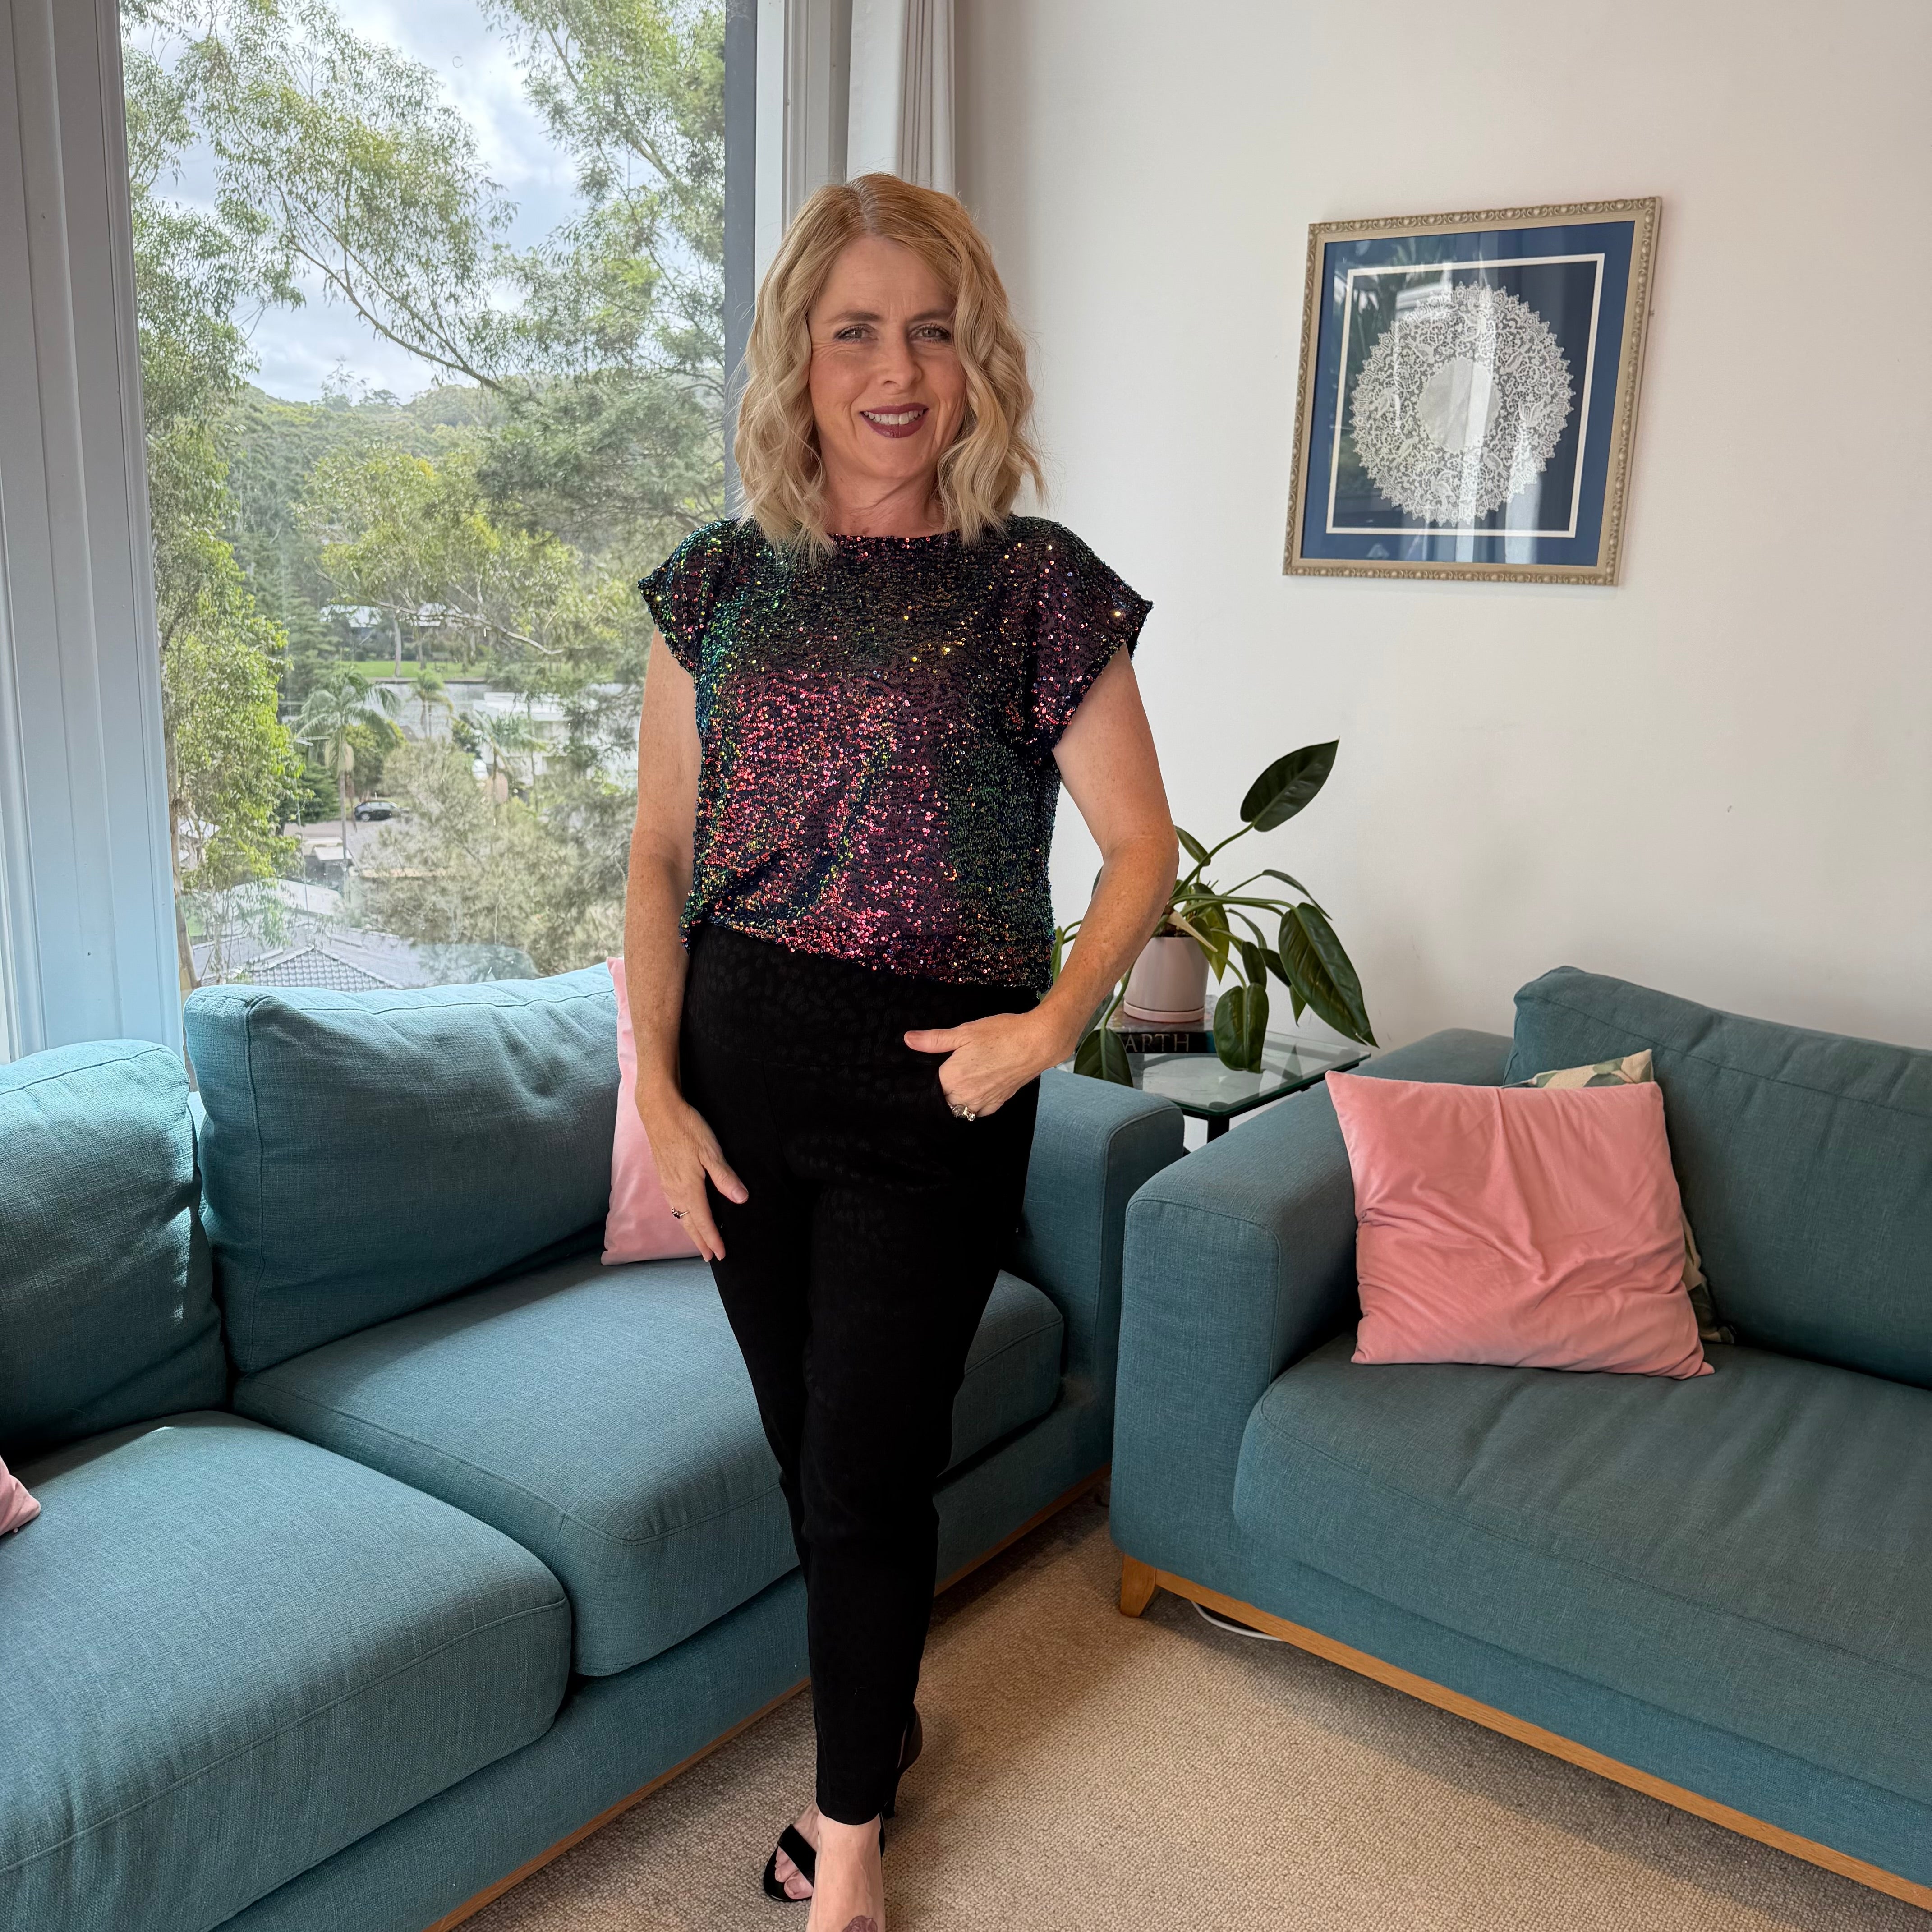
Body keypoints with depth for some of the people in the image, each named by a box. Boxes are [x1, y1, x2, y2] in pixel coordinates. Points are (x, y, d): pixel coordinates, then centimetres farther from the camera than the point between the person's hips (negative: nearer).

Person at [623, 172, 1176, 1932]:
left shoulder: (1037, 583, -5)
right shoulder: (723, 581, 4)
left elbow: (1142, 844, -1)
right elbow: (662, 851, 5)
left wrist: (1054, 1020, -16)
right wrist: (657, 1089, -3)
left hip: (928, 1080, -3)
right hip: (739, 1061, 4)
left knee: (868, 1467, 5)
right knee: (807, 1440, 16)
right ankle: (885, 1709, 44)